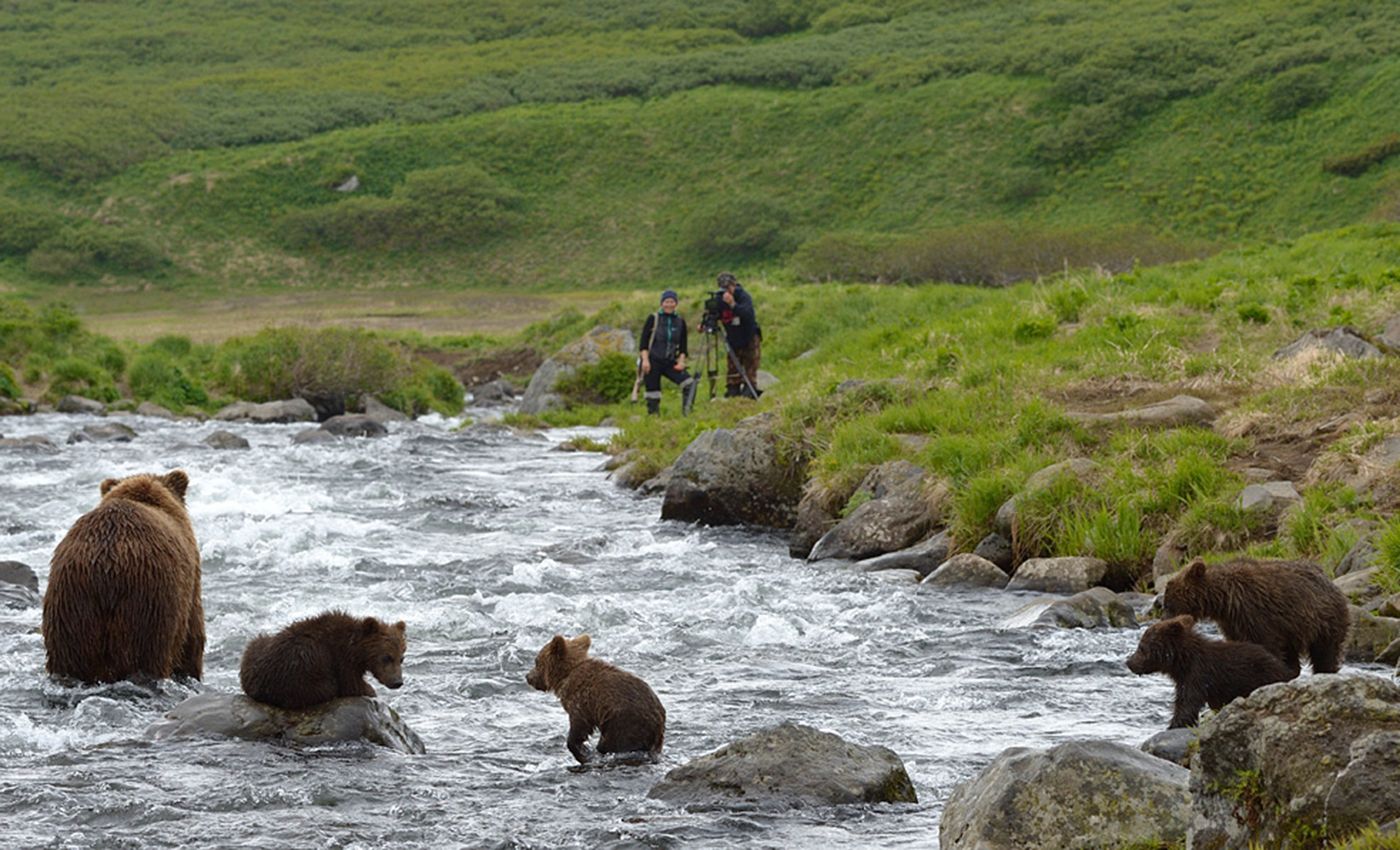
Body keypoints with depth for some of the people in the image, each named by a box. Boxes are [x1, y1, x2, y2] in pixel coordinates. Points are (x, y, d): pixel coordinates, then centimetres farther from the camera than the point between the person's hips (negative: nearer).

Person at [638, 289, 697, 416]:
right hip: (653, 361, -2)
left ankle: (686, 410, -13)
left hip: (670, 363, 2)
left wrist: (681, 361, -3)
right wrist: (645, 360, -13)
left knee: (690, 384, -18)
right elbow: (644, 341, -2)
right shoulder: (653, 319, 2)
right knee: (653, 391, -4)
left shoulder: (680, 322, 11)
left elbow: (683, 345, 12)